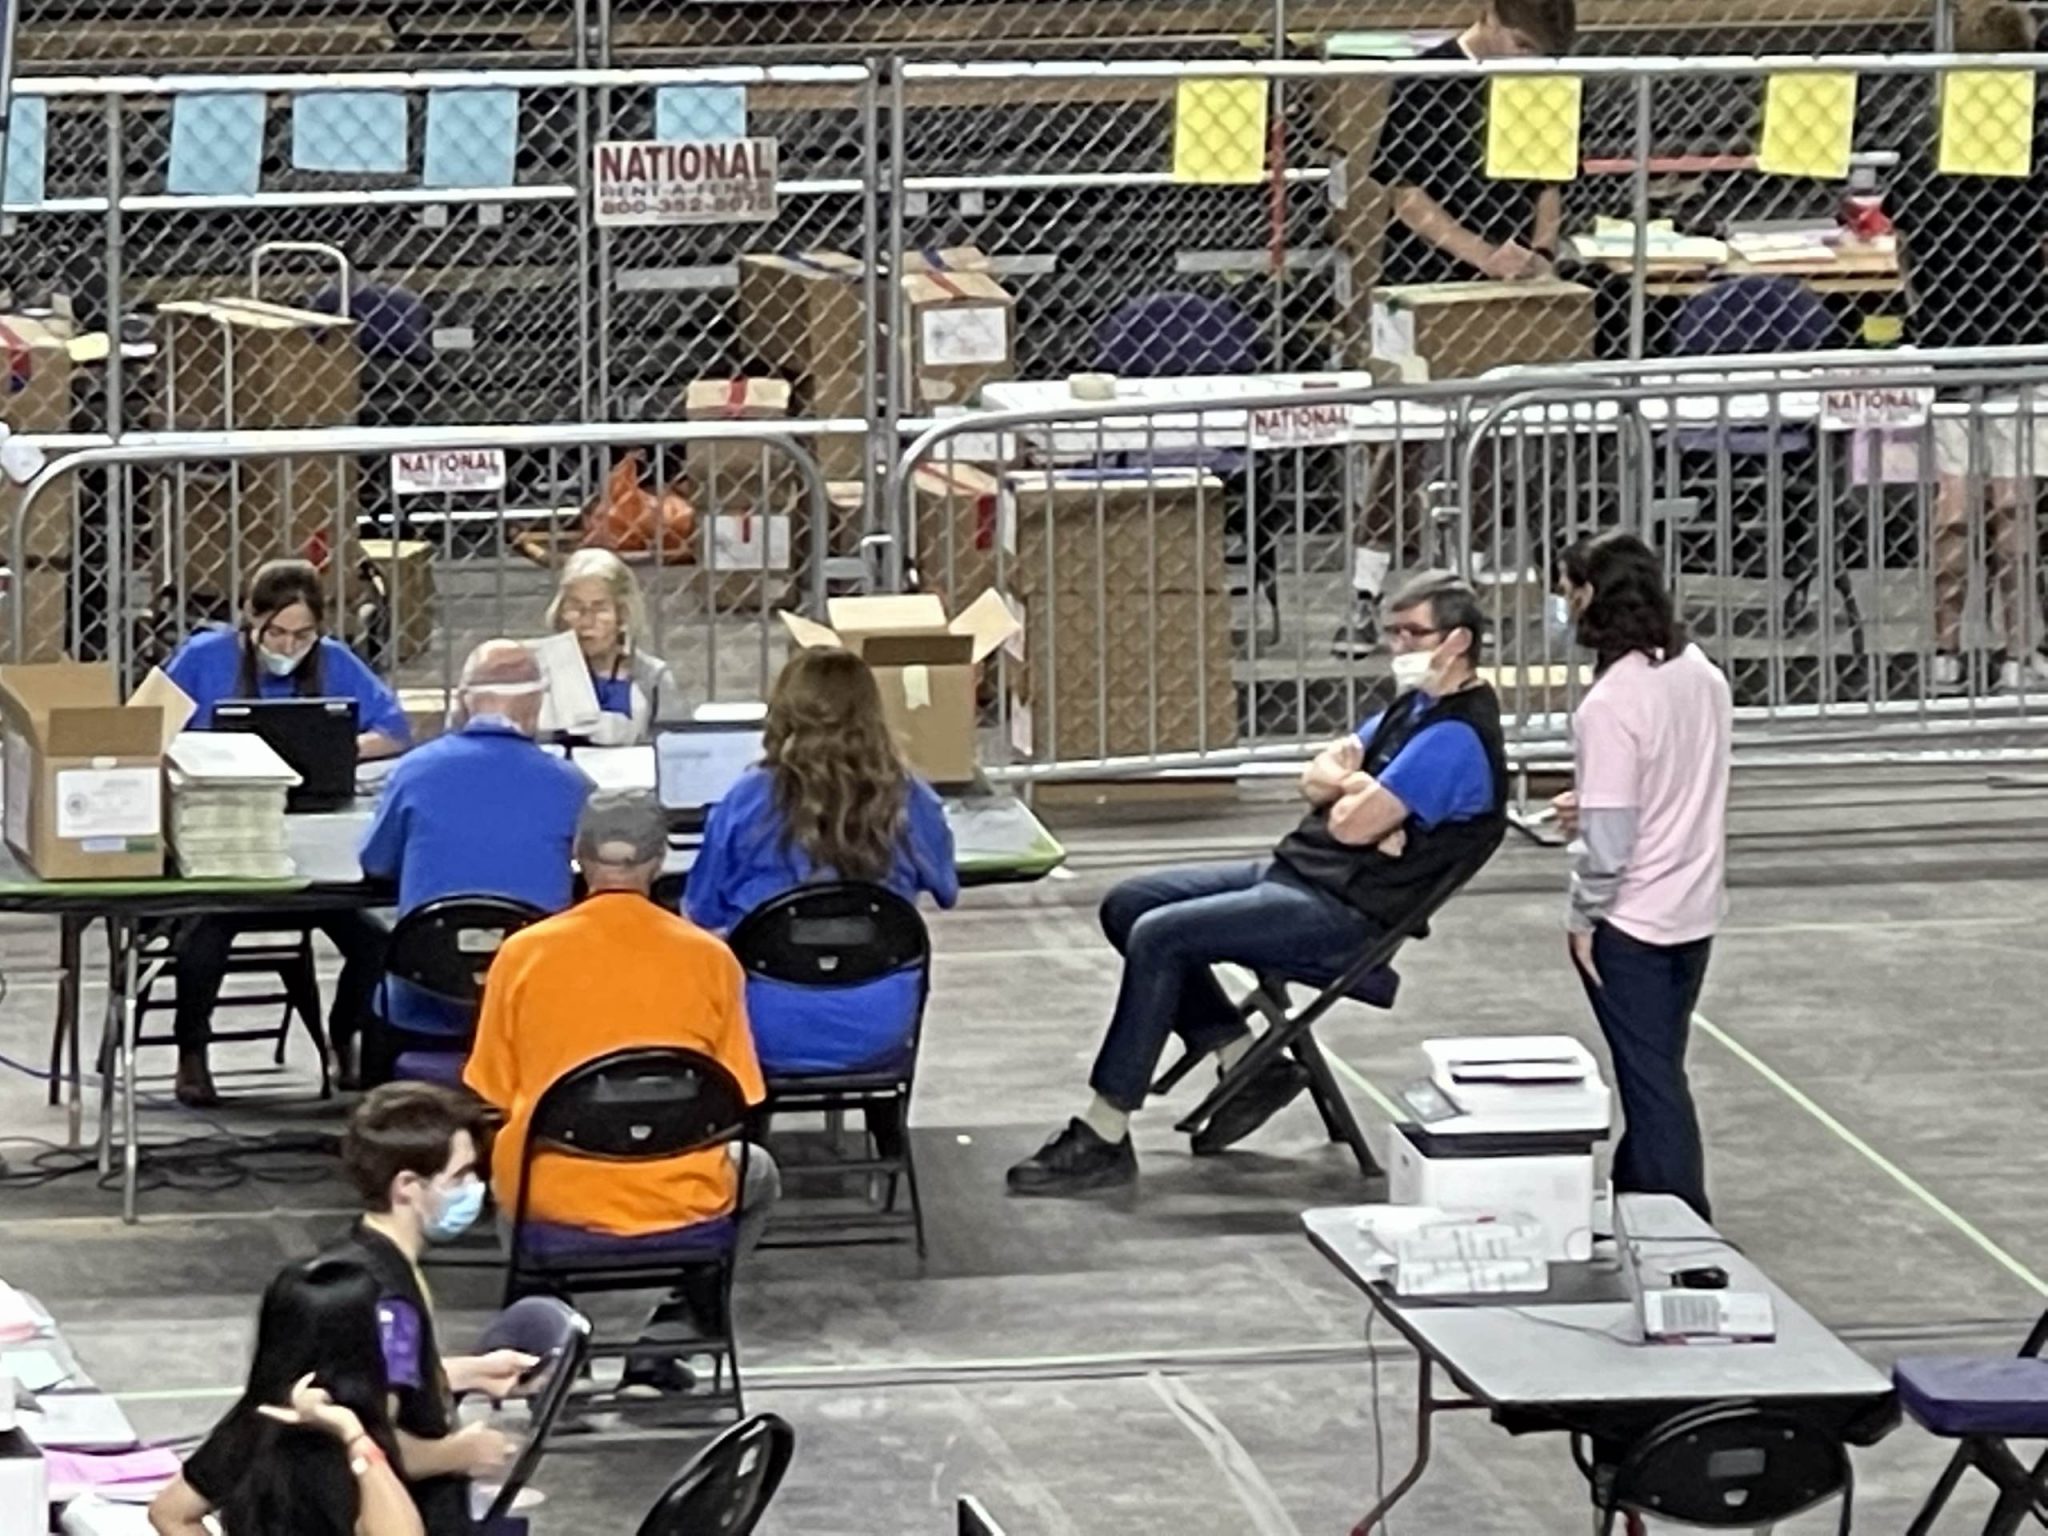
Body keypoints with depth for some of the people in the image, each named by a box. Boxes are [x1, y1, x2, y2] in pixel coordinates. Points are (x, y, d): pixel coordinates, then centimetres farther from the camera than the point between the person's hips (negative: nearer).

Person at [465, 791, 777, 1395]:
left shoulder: (523, 953, -6)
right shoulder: (708, 958, -7)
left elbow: (494, 1097, 2)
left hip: (546, 1197, 1)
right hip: (677, 1200, -1)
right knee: (758, 1175, 33)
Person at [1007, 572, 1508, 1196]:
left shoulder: (1457, 737, -17)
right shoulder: (1416, 706, 16)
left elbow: (1353, 825, -21)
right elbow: (1317, 777, 13)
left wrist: (1347, 787, 1)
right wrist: (1359, 787, -8)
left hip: (1344, 909, -11)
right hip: (1294, 869, 11)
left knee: (1158, 936, -22)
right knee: (1126, 906, 7)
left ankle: (1104, 1139, -18)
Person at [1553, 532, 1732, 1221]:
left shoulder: (1610, 704, -23)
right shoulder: (1702, 676, 1)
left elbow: (1608, 835, -22)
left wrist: (1584, 916, -9)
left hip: (1631, 923, -7)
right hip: (1694, 911, 8)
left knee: (1652, 1082, 1)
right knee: (1657, 1070, 19)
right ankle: (1635, 1199, 30)